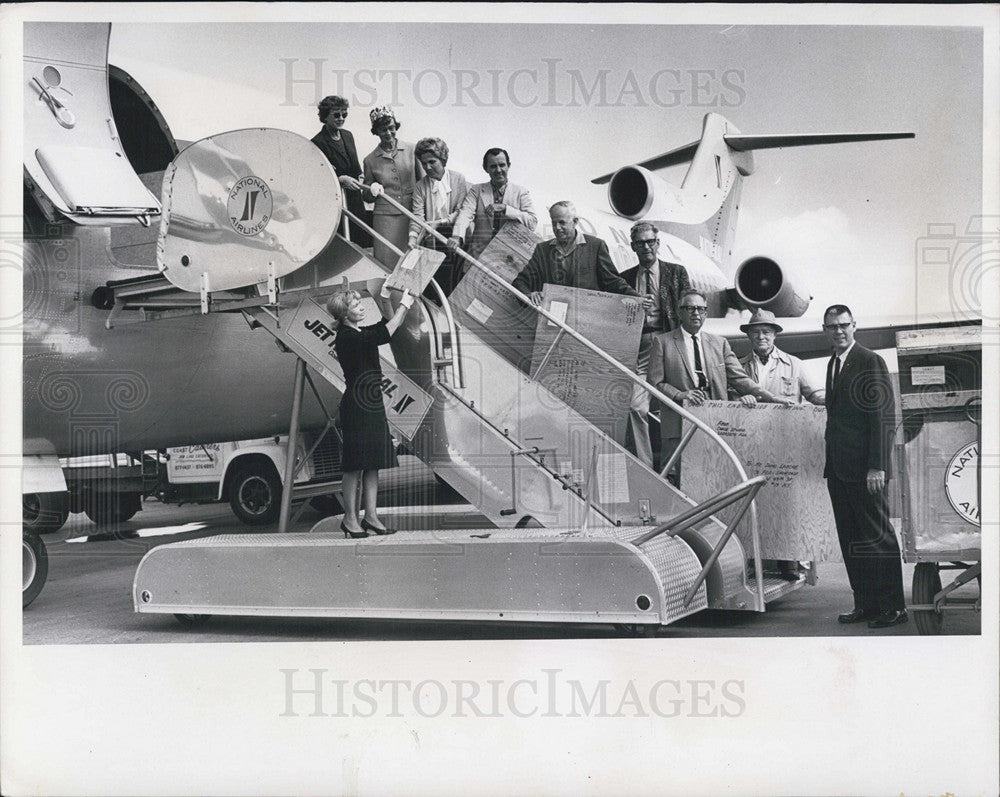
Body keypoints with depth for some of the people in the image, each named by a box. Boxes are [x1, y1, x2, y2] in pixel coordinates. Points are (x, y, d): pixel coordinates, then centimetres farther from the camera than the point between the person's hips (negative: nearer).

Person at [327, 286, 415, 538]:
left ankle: (371, 516, 11)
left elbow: (388, 323, 25)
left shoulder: (362, 334, 13)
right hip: (356, 406, -9)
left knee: (373, 463, 8)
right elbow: (384, 335, -23)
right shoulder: (346, 337, -14)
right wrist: (404, 304, -16)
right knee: (355, 464, -4)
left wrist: (381, 298, 9)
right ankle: (350, 518, 2)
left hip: (372, 404, 9)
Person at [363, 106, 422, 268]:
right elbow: (367, 197, 15)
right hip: (385, 217, 0)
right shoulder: (370, 160, 7)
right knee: (387, 263, -3)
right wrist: (372, 192, -8)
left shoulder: (411, 150, 6)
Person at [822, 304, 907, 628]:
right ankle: (865, 604, 17)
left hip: (865, 468, -8)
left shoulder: (871, 361, -8)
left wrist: (877, 466, -18)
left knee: (878, 537, -2)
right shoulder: (833, 364, 18)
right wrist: (830, 462, 12)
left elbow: (884, 417, -13)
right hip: (839, 468, 8)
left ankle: (892, 607, 5)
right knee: (851, 540, 10)